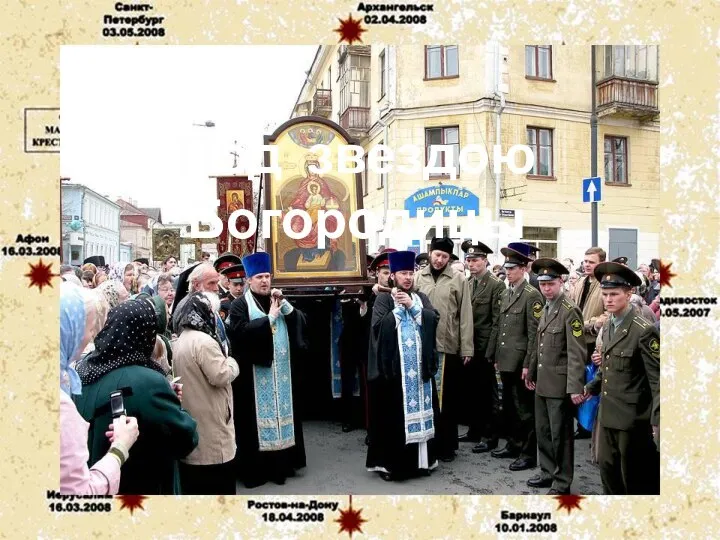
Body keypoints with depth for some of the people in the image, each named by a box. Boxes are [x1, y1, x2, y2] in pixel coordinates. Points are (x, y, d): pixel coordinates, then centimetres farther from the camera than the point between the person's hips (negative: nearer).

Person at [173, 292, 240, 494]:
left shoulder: (181, 340, 11)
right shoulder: (204, 341, -19)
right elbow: (220, 376, -21)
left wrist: (223, 361, 14)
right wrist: (231, 362, -3)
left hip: (191, 424, 9)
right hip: (211, 427, -9)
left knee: (194, 485, 16)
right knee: (219, 485, 3)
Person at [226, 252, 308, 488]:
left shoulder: (278, 301, 14)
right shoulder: (240, 305, -4)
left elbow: (301, 323, 4)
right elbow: (241, 332, -21)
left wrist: (284, 304, -9)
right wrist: (270, 317, -17)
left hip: (282, 372, 5)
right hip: (255, 374, -5)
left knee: (281, 412, 10)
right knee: (258, 417, -1)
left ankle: (282, 463, 21)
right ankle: (255, 468, 9)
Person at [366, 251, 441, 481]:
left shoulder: (421, 297, 13)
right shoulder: (384, 299, 1)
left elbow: (434, 319, -3)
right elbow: (378, 326, -13)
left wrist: (412, 306, -11)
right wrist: (397, 307, -11)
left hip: (420, 366, 4)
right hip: (393, 367, -4)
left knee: (420, 409, 8)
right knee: (393, 414, -1)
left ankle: (421, 458, 19)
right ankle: (390, 462, 9)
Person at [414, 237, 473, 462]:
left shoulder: (459, 280, -1)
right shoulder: (418, 278, 5)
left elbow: (465, 316, -2)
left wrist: (466, 348, -5)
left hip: (449, 347, -2)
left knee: (448, 397, 7)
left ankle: (447, 444, 20)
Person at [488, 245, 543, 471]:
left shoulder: (532, 295, -12)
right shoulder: (506, 293, 12)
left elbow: (534, 333, -15)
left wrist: (528, 364, -17)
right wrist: (495, 356, 14)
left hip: (520, 362, -8)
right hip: (506, 360, 8)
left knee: (524, 408, 2)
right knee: (509, 406, 17)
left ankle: (529, 453, 13)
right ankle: (514, 444, 31)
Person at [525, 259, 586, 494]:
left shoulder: (570, 311, -15)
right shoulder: (546, 308, 11)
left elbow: (577, 353, -20)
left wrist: (575, 387, -23)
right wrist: (531, 372, 22)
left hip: (559, 385, -8)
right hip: (542, 383, 8)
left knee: (560, 435, 4)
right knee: (543, 431, 18)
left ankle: (562, 484, 18)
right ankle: (548, 472, 34)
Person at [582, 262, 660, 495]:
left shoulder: (644, 331, -18)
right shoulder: (608, 327, 7)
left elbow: (657, 379, -17)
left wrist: (657, 419, -19)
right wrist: (593, 386, 10)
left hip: (633, 418, -7)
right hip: (608, 414, 7)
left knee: (636, 479, 8)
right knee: (607, 468, 17)